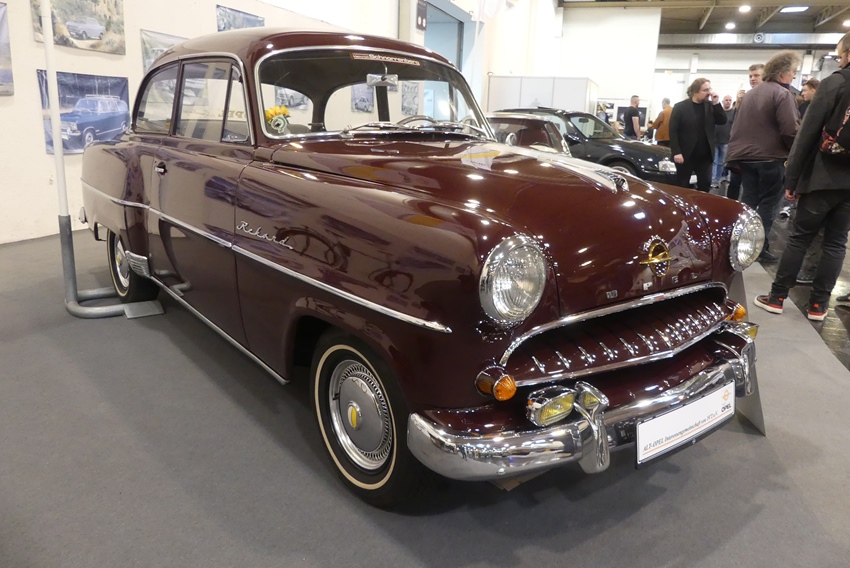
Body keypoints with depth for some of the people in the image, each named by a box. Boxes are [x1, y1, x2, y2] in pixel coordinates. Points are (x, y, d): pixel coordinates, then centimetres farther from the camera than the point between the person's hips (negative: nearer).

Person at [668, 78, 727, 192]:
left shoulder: (710, 106, 8)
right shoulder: (680, 107, -5)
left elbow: (722, 121, 2)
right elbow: (673, 130, -9)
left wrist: (716, 103, -8)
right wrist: (676, 152, -17)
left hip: (705, 155, 4)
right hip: (686, 155, -4)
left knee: (705, 185, 3)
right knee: (682, 186, 5)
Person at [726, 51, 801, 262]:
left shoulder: (752, 93, 15)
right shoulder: (782, 94, -11)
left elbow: (738, 125, 20)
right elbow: (790, 129, -17)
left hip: (745, 155, 7)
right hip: (770, 157, -7)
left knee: (748, 200, 11)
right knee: (769, 203, 0)